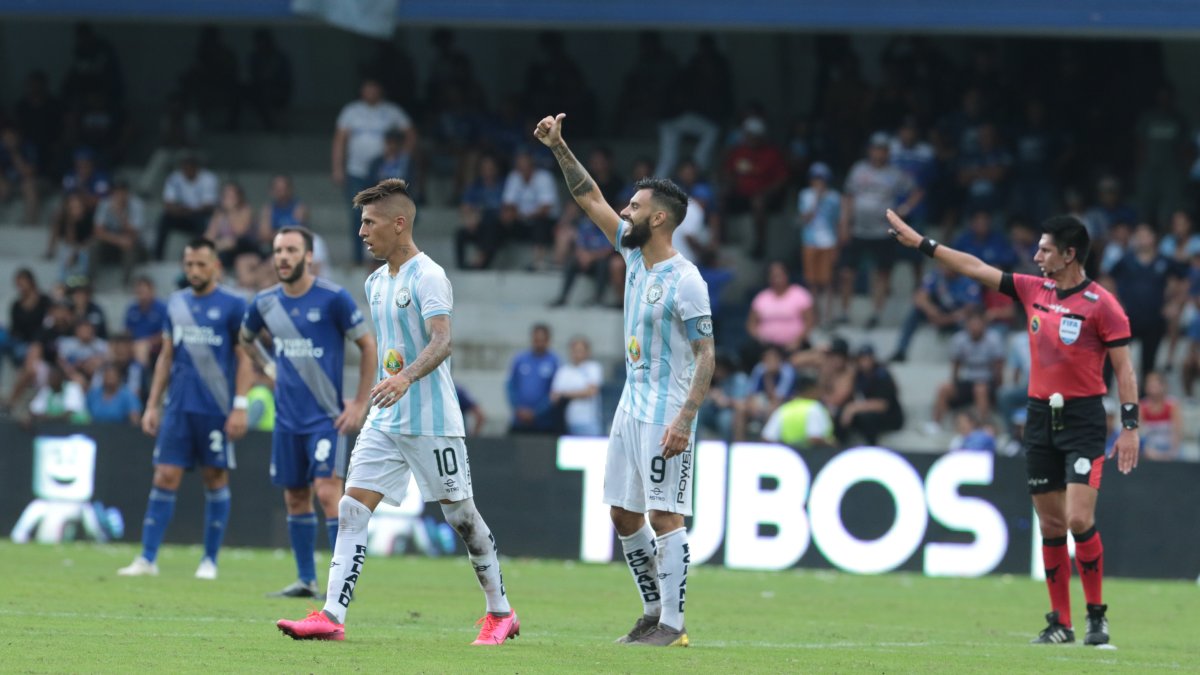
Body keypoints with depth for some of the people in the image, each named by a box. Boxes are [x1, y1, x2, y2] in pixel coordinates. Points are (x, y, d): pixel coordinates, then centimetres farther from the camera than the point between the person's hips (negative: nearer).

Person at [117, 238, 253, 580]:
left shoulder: (232, 306, -2)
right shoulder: (176, 303, 11)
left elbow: (245, 359, -3)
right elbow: (166, 357, 16)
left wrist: (240, 407, -11)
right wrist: (152, 404, 11)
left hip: (216, 409, -4)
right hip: (178, 407, 4)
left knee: (215, 480, 3)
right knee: (165, 478, -2)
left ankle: (210, 561, 11)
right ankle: (147, 558, -3)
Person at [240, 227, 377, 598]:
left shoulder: (333, 298, -11)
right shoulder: (265, 302, 4)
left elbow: (368, 345, -4)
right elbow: (245, 338, 26)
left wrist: (360, 403, -6)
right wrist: (267, 368, 11)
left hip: (326, 415, -5)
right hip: (287, 416, 5)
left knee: (327, 491, -15)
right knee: (295, 497, 7)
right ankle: (306, 580, 15)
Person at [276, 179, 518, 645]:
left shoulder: (428, 277, -13)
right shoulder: (377, 282, 14)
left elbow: (441, 343, -26)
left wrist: (406, 378, -41)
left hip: (431, 422, -8)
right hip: (385, 422, 8)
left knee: (461, 515, 2)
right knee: (352, 509, -6)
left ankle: (501, 614, 18)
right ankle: (331, 616, -12)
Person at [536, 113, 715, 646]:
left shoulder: (685, 281, -16)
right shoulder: (634, 254, 8)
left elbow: (706, 355, -17)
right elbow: (590, 200, 15)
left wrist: (685, 419, -24)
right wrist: (559, 148, 8)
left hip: (666, 411, -9)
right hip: (632, 403, 9)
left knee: (665, 514, -9)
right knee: (623, 513, 10)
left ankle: (672, 623, -7)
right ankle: (654, 612, 18)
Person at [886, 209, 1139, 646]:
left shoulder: (1101, 304, -8)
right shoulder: (1034, 291, 9)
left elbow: (1124, 367, -8)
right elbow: (976, 269, 13)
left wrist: (1130, 426, -14)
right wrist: (920, 243, 13)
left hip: (1082, 419, -6)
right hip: (1040, 417, 6)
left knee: (1079, 519, -15)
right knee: (1051, 525, 5)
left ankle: (1097, 616, -3)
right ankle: (1060, 622, 10)